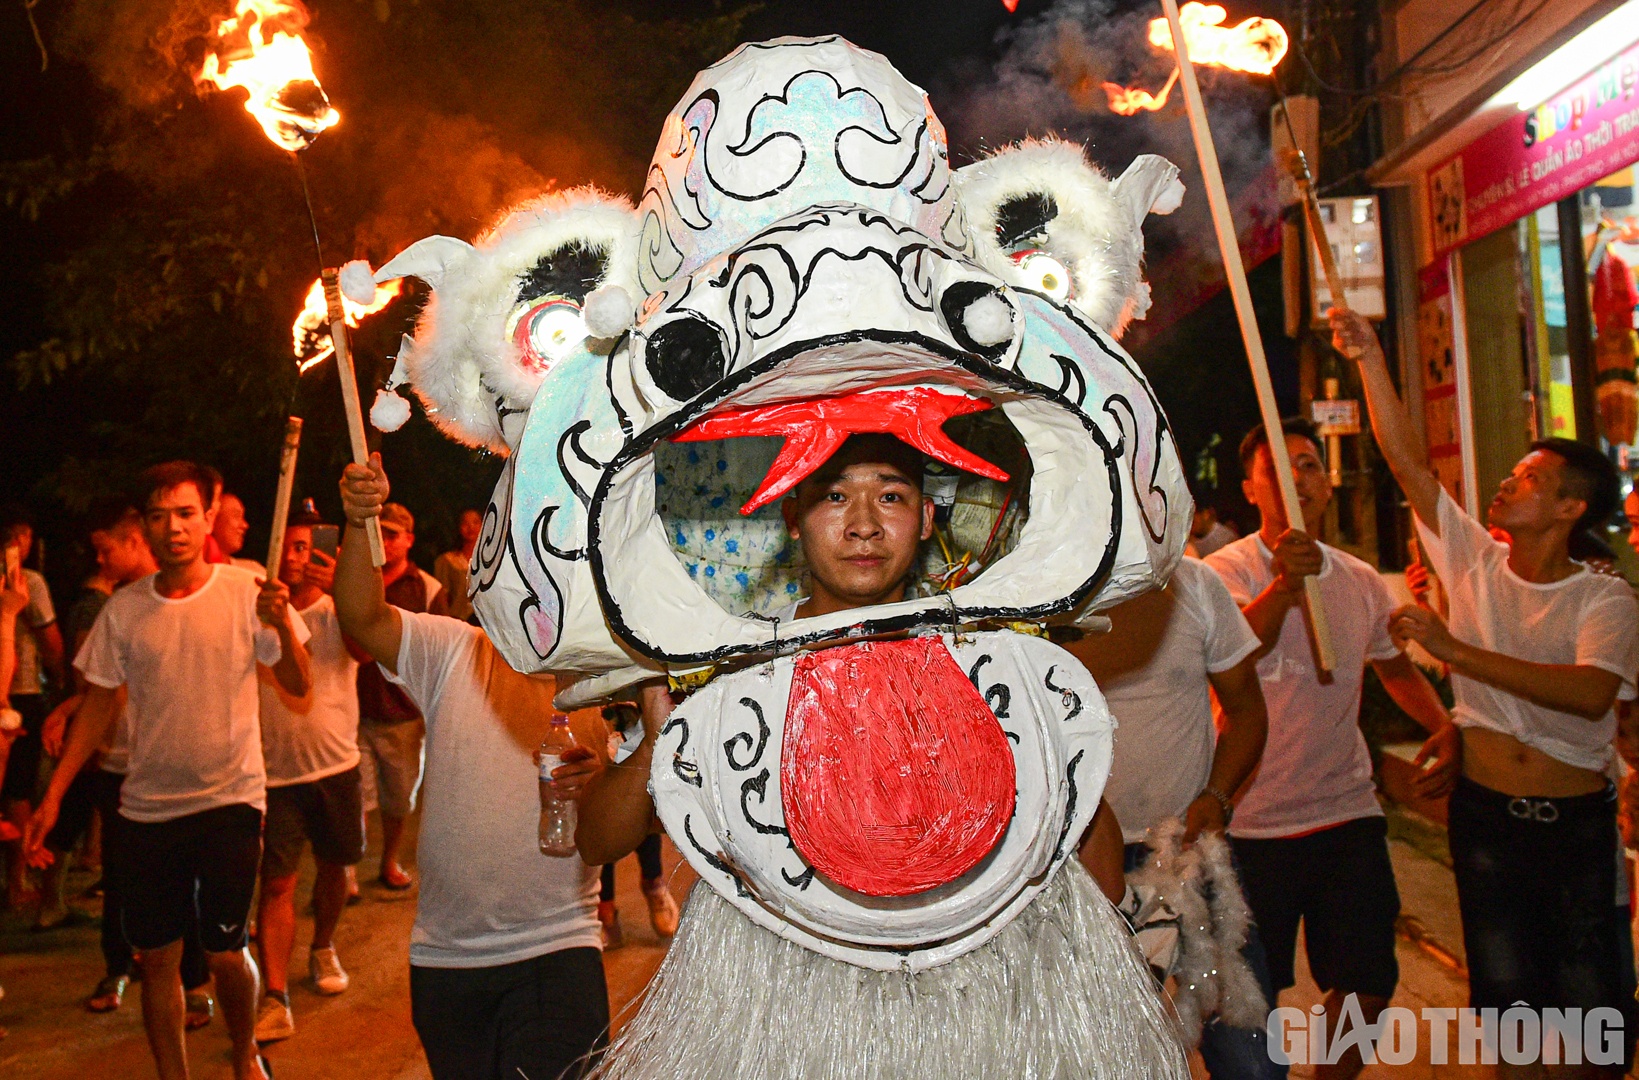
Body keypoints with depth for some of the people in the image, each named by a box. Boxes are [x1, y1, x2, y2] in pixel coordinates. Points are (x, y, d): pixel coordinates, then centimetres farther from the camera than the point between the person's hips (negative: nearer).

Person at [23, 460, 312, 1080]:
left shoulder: (246, 593, -7)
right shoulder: (123, 610, 1)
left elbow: (298, 686, -8)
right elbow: (100, 704, 9)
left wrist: (282, 625, -27)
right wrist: (53, 796, 6)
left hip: (230, 799, -3)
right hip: (147, 806, 3)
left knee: (226, 953, 3)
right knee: (157, 957, 9)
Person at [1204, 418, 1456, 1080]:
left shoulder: (1360, 580, 6)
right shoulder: (1227, 569, -10)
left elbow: (1397, 668, 21)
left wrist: (1444, 726, 2)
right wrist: (1284, 584, -50)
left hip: (1350, 810, 5)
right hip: (1253, 821, -4)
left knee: (1368, 985, 12)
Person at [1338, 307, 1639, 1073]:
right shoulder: (1474, 562, 0)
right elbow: (1405, 458, -5)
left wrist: (1456, 651, -34)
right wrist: (1371, 360, -10)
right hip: (1486, 811, 3)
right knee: (1505, 1000, 12)